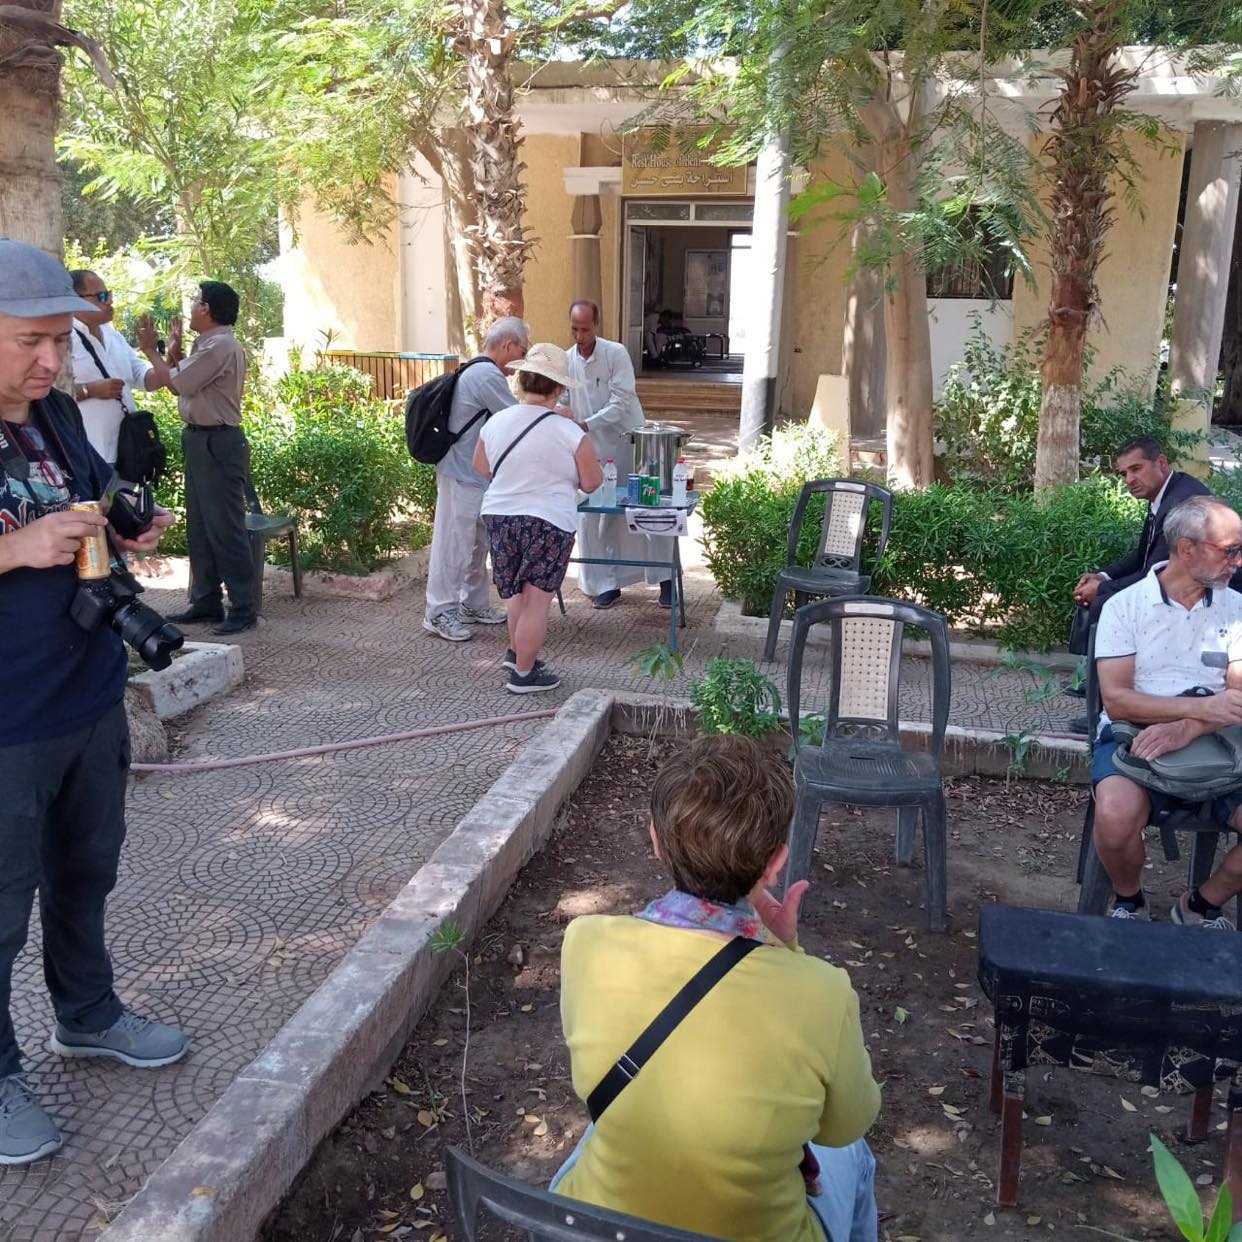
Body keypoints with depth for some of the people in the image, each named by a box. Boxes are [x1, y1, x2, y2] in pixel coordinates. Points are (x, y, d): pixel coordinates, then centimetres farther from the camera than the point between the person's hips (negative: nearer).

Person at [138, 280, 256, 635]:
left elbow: (178, 384, -14)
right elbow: (183, 384, 13)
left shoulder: (221, 346, -17)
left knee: (225, 528, -6)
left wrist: (152, 351, -2)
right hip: (200, 440, 10)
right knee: (199, 527, 15)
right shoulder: (208, 344, 13)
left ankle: (243, 609, 0)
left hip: (218, 443, -10)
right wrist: (173, 353, 9)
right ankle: (205, 601, 24)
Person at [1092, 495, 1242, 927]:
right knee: (1116, 817, -34)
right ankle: (1129, 902, 0)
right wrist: (1202, 706, -22)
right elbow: (1116, 700, -11)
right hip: (1133, 737, -3)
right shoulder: (1125, 605, -2)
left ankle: (1202, 906, 7)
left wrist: (1188, 729, -23)